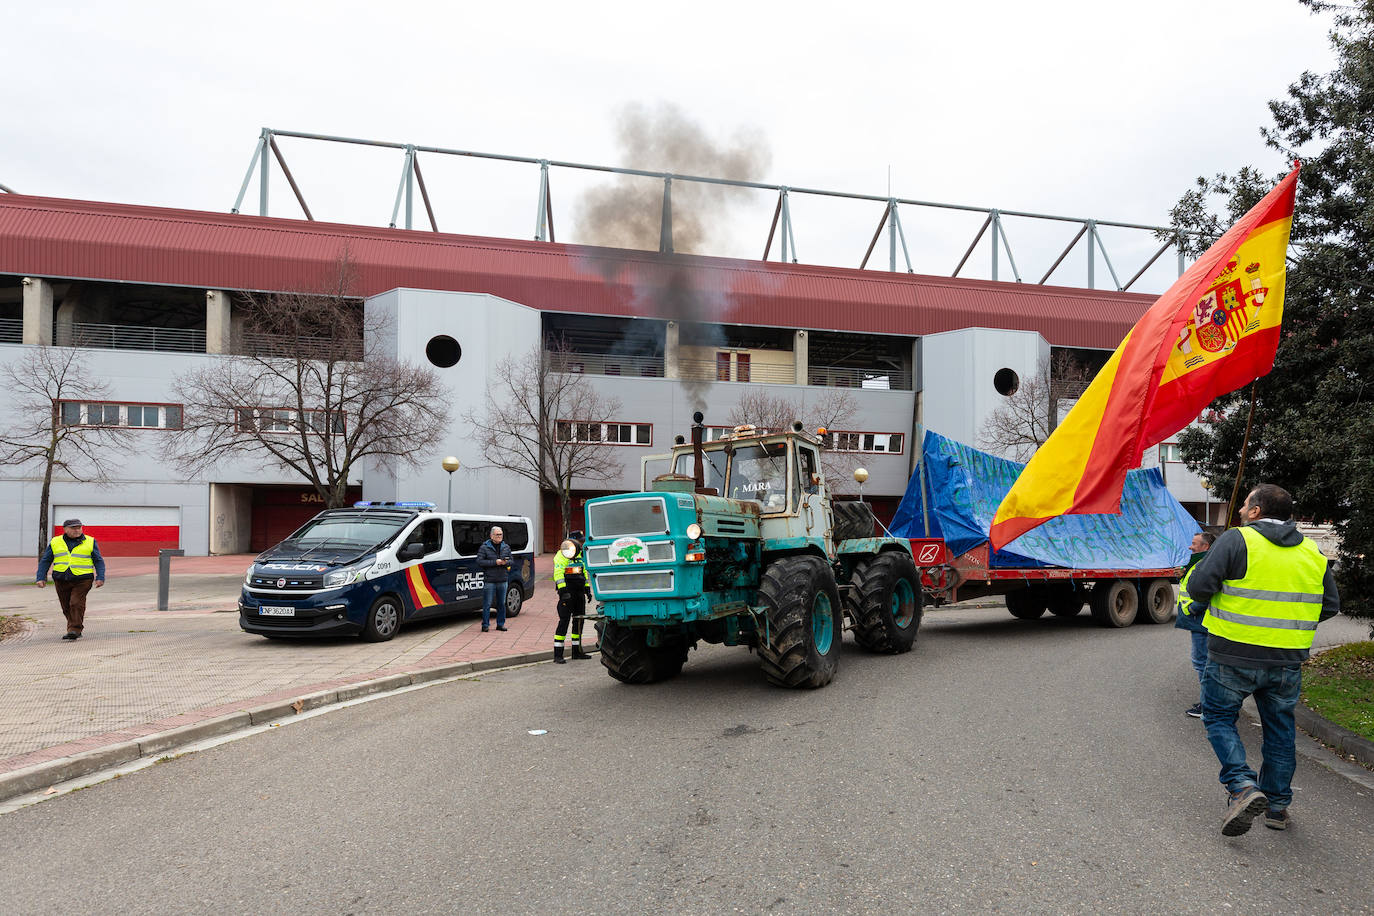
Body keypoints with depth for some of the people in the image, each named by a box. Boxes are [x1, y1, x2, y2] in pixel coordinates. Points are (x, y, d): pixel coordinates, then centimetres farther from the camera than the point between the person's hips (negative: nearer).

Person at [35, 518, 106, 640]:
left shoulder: (90, 542, 4)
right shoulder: (55, 543, 9)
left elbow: (99, 561, 4)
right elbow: (45, 561, 11)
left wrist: (100, 578, -7)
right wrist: (41, 578, 1)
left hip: (83, 580, -3)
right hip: (61, 580, 3)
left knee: (77, 603, -15)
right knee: (67, 607, 7)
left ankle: (74, 630, -13)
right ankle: (76, 630, 19)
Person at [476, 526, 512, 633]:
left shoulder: (506, 547, 11)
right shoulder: (484, 548, -3)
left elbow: (511, 560, 15)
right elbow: (479, 561, -10)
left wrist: (505, 562, -10)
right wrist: (495, 562, -16)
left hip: (503, 580, 4)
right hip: (489, 581, -4)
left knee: (502, 604, 9)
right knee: (487, 604, -2)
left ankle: (501, 624, 18)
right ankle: (485, 625, 6)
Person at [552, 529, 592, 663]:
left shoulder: (579, 554, 16)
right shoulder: (562, 556, -10)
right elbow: (558, 574, -17)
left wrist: (587, 589, 21)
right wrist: (563, 591, -23)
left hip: (579, 592, 8)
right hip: (568, 593, -8)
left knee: (579, 620, 11)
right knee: (564, 621, -10)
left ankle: (577, 651, 21)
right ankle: (557, 654, -9)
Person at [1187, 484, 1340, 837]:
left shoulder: (1236, 540, -12)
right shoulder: (1312, 553, 6)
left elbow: (1199, 586, -18)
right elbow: (1331, 605, 12)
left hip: (1234, 657, -5)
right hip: (1287, 661, 5)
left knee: (1219, 718, 11)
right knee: (1280, 730, 18)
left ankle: (1242, 787, -7)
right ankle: (1277, 805, 26)